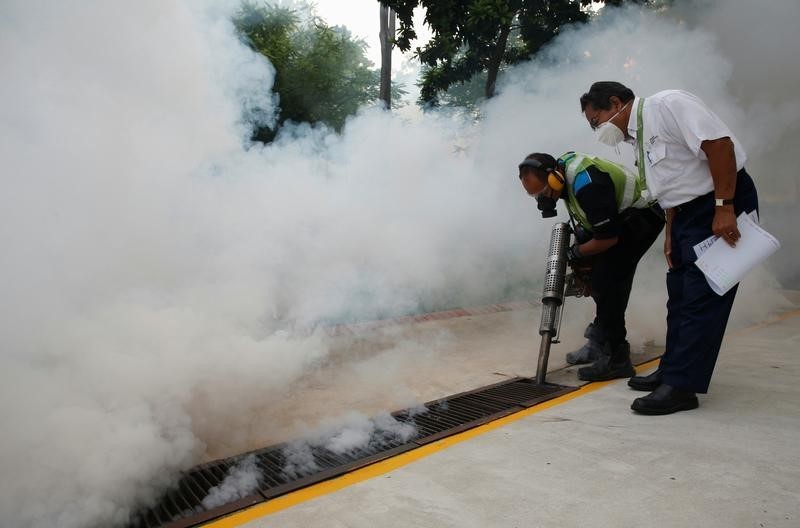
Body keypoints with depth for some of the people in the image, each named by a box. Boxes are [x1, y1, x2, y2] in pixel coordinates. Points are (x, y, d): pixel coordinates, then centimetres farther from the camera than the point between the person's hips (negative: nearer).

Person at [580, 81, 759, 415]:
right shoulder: (636, 136, 13)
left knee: (701, 299, -8)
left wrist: (723, 208, -25)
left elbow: (719, 143, -23)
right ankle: (673, 370, 24)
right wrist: (671, 234, 13)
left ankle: (681, 386, -4)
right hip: (690, 212, 10)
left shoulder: (666, 104, -14)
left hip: (723, 208, -9)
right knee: (680, 295, 13)